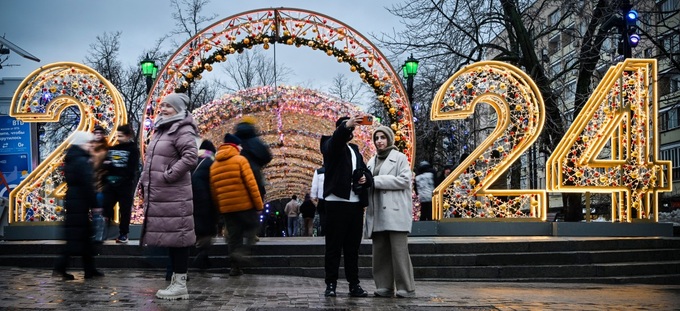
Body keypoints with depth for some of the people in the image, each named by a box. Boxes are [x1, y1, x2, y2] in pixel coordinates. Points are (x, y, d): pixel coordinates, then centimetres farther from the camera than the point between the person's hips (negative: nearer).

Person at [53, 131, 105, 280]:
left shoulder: (70, 159, 15)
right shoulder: (82, 161, -15)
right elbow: (88, 185, -19)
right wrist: (95, 204, -16)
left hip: (71, 200, 9)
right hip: (80, 202, -9)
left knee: (85, 237, 12)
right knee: (77, 237, -5)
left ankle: (89, 269, 15)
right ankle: (60, 268, -6)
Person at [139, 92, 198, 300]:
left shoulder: (183, 130, -10)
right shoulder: (161, 130, 20)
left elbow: (190, 157, -24)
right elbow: (152, 159, 29)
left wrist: (169, 175, -20)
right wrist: (145, 179, 17)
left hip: (173, 195, -10)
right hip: (158, 194, 10)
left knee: (176, 236, -6)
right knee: (170, 237, 13)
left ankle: (180, 285, 0)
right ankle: (175, 281, 20)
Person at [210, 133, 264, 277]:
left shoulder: (214, 165, 12)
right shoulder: (240, 160, -6)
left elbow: (213, 190, 12)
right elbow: (251, 184, -12)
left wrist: (220, 207, 18)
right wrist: (259, 204, -7)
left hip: (226, 208, 5)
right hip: (245, 205, -5)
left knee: (234, 236, 10)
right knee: (251, 228, 11)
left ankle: (235, 266, 7)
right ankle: (241, 252, -12)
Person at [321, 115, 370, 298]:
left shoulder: (355, 149, 20)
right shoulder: (331, 145, 0)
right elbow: (337, 139, -24)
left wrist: (365, 177, 4)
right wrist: (346, 126, -44)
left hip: (356, 204, 6)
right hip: (336, 203, -6)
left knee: (353, 247, 8)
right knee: (333, 246, -1)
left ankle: (354, 284, 12)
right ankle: (331, 284, 4)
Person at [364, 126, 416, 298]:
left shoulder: (400, 157, 4)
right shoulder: (372, 161, 21)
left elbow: (405, 180, -9)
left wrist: (375, 180, -12)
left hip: (395, 212, -6)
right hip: (377, 214, 6)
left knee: (399, 250, -9)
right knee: (380, 251, 3)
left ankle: (406, 288, -4)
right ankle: (384, 287, 8)